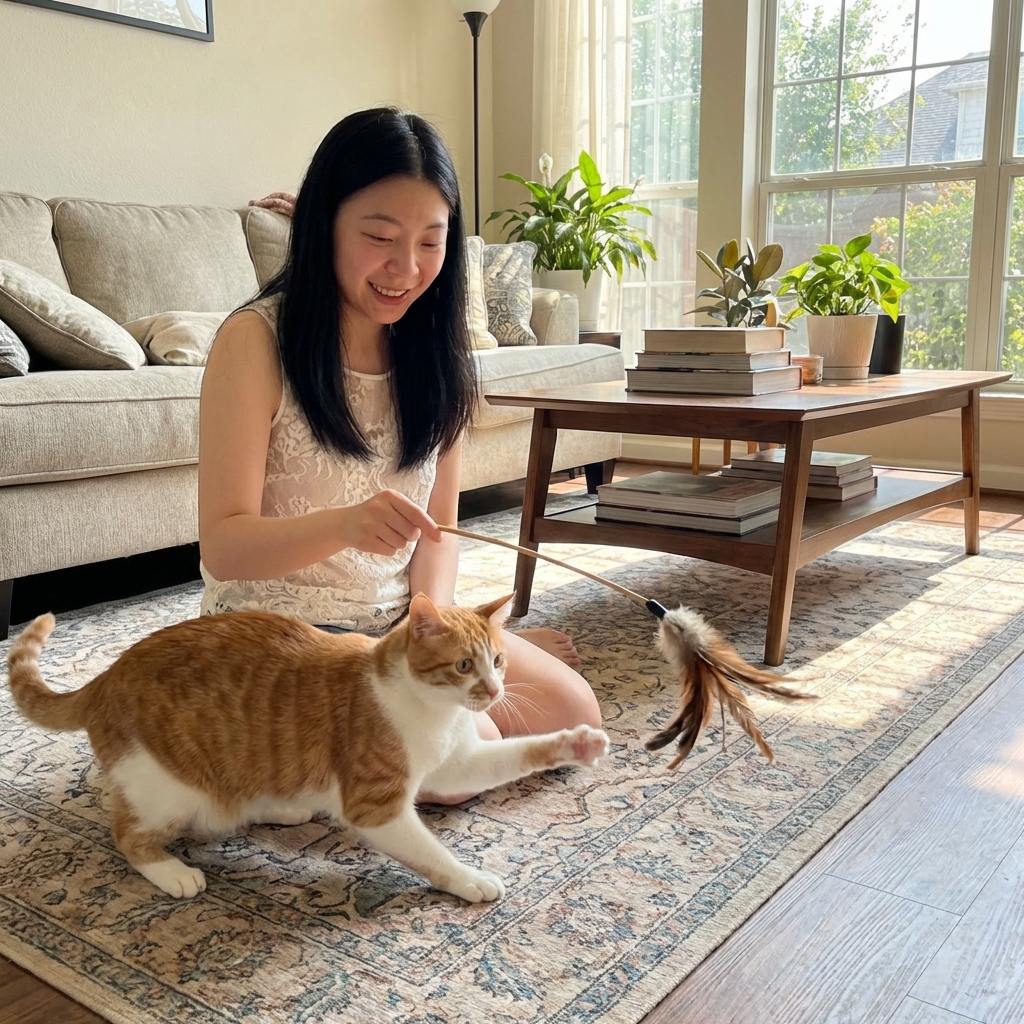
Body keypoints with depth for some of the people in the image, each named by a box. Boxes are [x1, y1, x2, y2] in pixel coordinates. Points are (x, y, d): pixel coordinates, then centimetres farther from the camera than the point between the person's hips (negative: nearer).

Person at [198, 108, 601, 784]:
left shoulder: (435, 348, 1)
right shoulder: (255, 341, -16)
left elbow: (438, 525, 3)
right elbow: (222, 546, -20)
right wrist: (346, 524, -39)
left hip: (402, 619, 5)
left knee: (574, 715, -1)